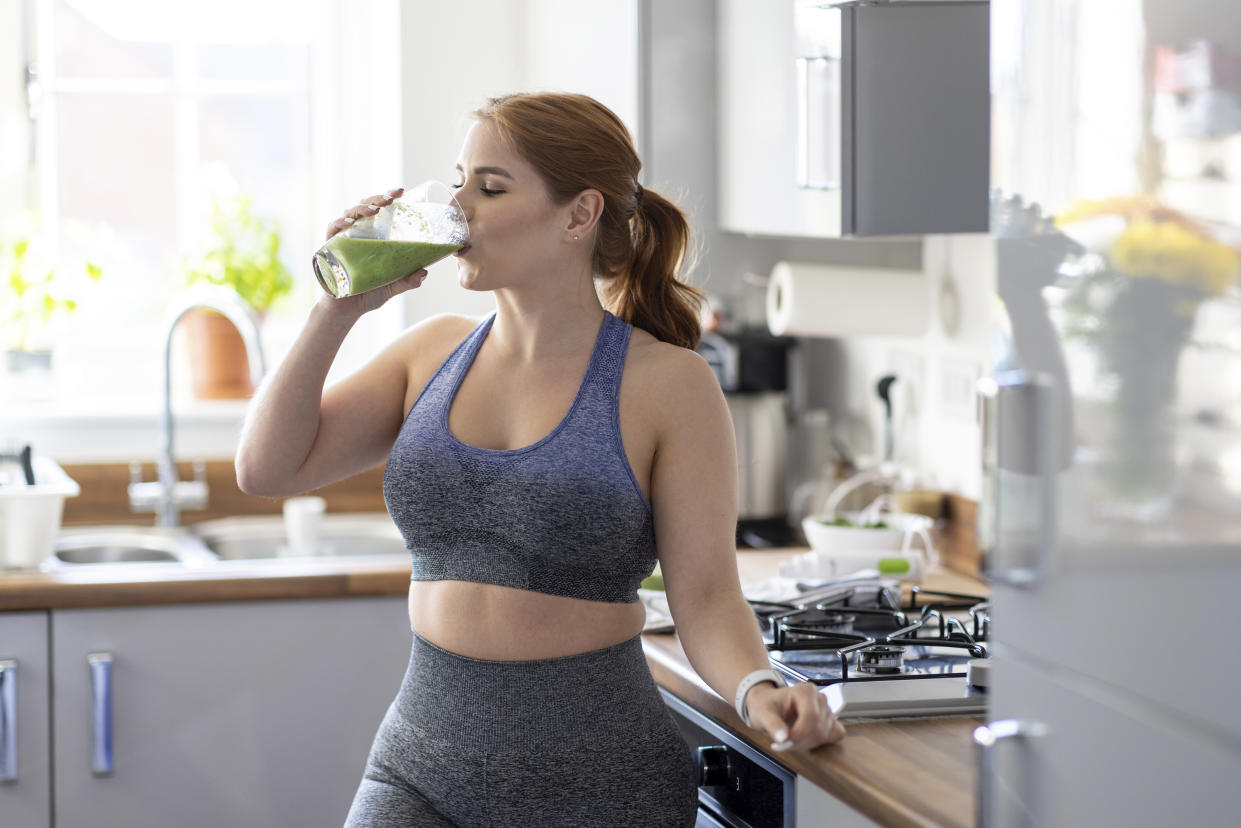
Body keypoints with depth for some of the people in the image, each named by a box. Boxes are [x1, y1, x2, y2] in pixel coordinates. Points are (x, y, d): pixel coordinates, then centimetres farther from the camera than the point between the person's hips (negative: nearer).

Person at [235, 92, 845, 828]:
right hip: (422, 766, 4)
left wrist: (760, 692, -27)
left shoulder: (668, 384, -6)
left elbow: (706, 595, -8)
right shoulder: (434, 353, 7)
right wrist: (338, 310, -4)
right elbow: (267, 469, 3)